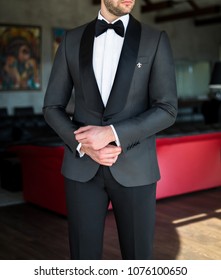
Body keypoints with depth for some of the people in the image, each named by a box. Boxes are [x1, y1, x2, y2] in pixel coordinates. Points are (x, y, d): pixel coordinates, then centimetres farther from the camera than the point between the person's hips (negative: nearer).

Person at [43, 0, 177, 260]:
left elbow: (167, 110, -8)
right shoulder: (72, 40, 5)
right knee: (84, 258, 7)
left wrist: (112, 134, -20)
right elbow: (52, 107, 5)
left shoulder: (156, 41, -1)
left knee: (137, 257, 9)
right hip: (83, 166, 1)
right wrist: (85, 145, -13)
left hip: (134, 167, -1)